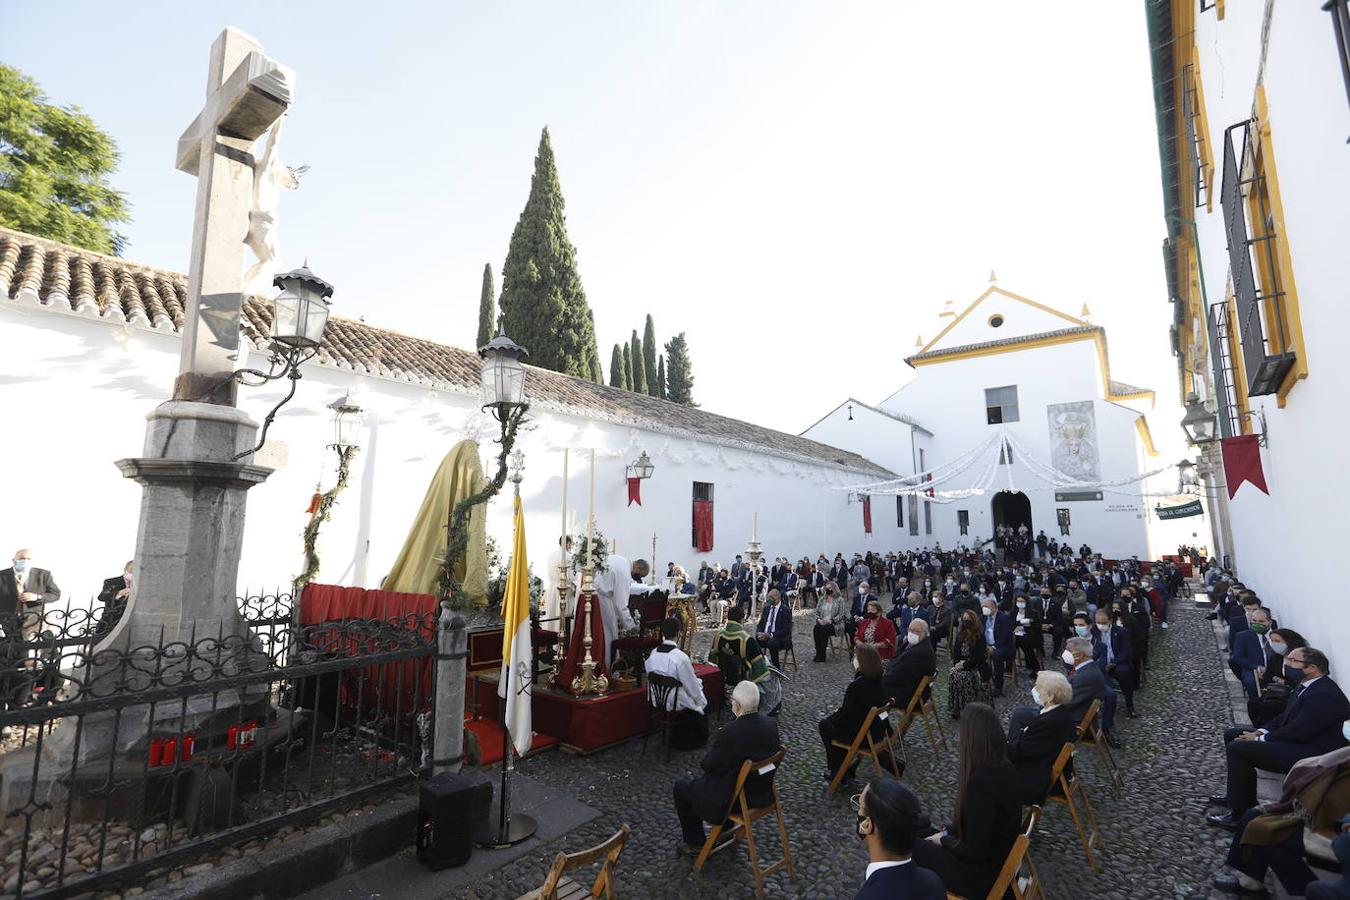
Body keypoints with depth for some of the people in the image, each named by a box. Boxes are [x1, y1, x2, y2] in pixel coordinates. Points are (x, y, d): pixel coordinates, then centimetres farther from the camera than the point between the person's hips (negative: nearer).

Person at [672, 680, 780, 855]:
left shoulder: (730, 732, -32)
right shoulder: (771, 724, -12)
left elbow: (708, 766, -18)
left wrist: (716, 746, -1)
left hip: (734, 800, -7)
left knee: (681, 787, 15)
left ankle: (695, 844, 27)